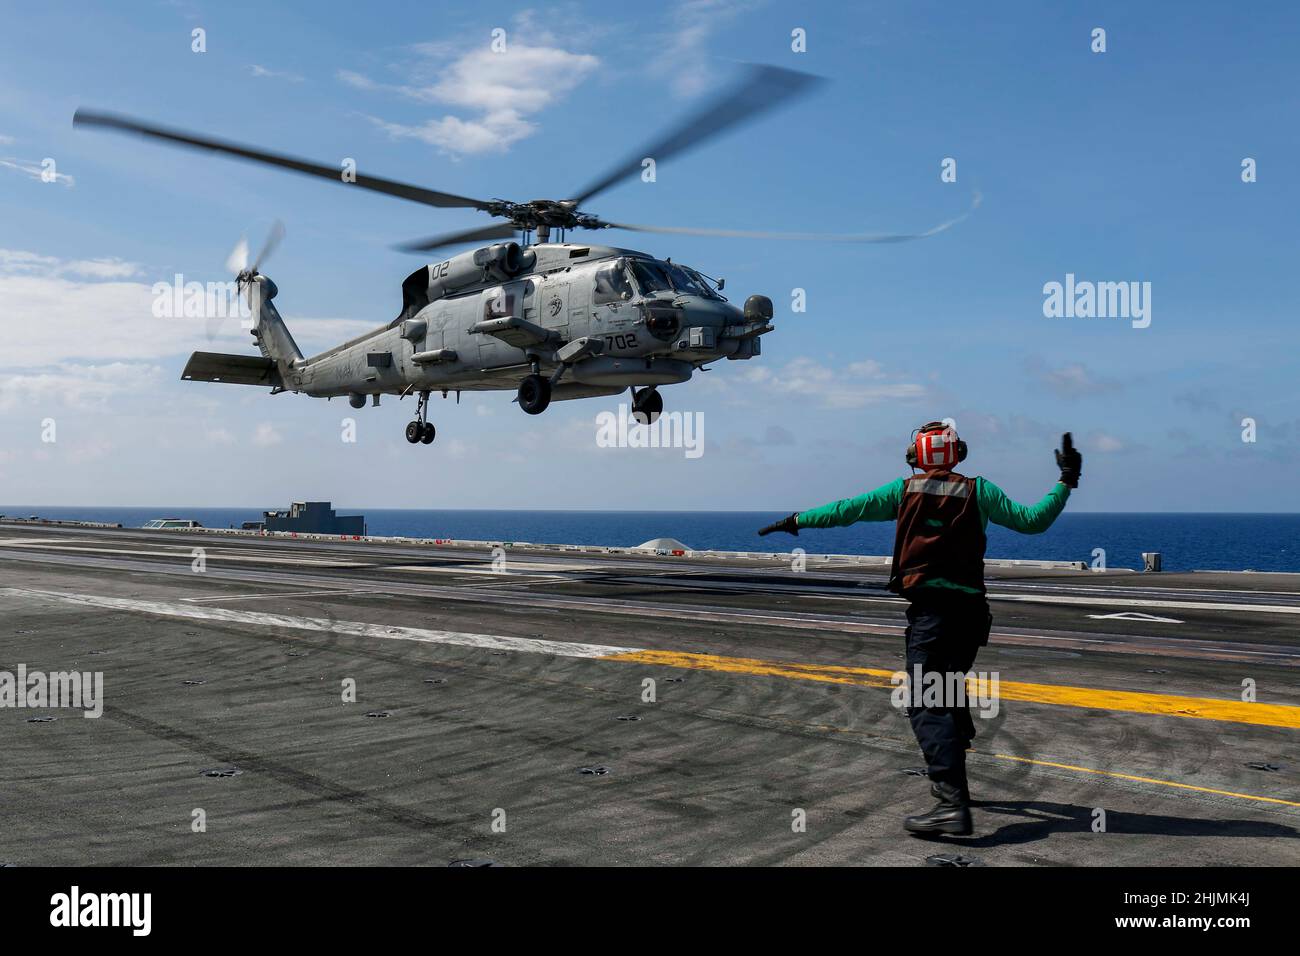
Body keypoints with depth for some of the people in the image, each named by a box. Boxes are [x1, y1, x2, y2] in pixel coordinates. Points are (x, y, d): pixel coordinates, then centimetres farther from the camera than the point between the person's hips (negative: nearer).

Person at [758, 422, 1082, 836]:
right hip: (971, 609, 5)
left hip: (930, 608, -5)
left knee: (926, 706, -11)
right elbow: (1031, 520, 3)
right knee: (949, 694, 24)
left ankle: (952, 805, -25)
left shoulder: (905, 489, 3)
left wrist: (797, 520, 18)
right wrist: (1065, 483, 14)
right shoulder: (979, 490, 6)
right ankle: (950, 778, 35)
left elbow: (847, 509, 5)